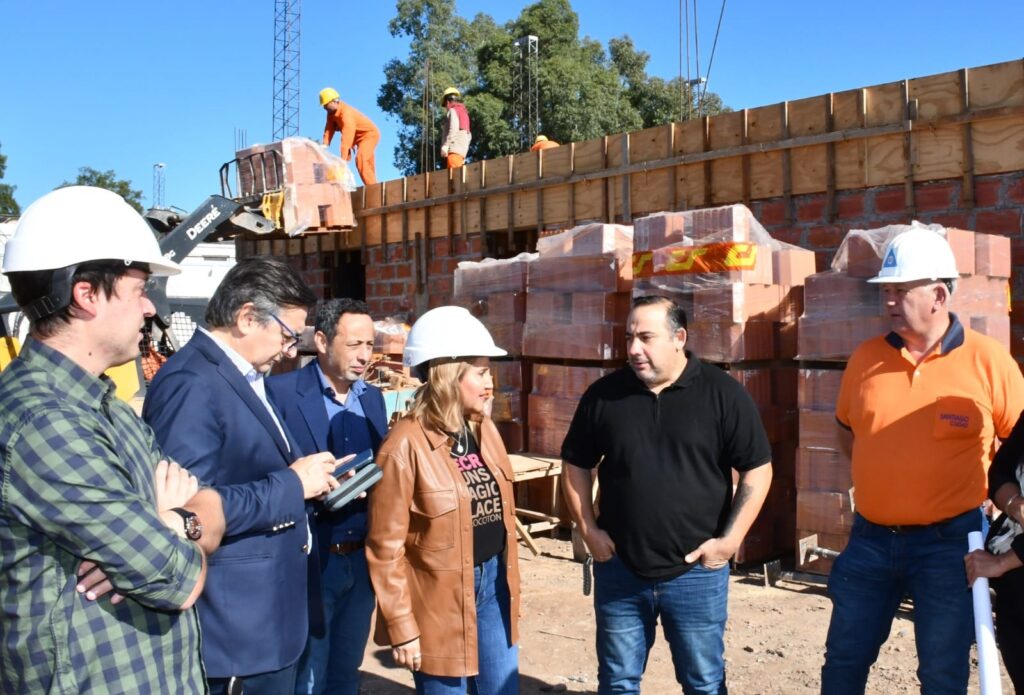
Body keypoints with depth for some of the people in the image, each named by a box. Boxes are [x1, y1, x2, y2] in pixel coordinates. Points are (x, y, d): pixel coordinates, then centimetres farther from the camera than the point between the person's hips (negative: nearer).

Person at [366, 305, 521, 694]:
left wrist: (508, 582, 16)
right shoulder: (406, 445, -17)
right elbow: (386, 547, -15)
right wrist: (402, 628, -13)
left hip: (492, 583, 7)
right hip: (440, 597, -6)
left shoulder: (485, 430, 5)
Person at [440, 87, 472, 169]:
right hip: (462, 150, 8)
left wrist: (445, 145, -20)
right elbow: (469, 136, 23)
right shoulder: (464, 112, 26)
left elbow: (453, 128, -16)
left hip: (454, 148, -8)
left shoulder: (452, 111, 2)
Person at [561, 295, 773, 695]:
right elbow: (575, 466, 8)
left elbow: (758, 470, -5)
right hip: (619, 570, 2)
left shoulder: (723, 394, -8)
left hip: (695, 572, -2)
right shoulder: (604, 395, -2)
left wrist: (730, 539, -11)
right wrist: (588, 530, 0)